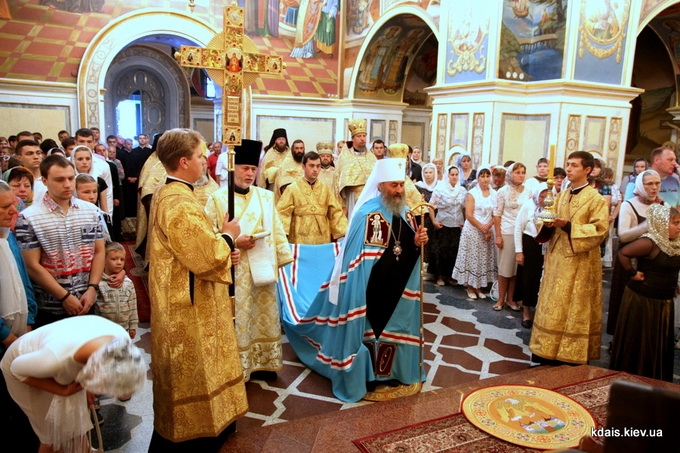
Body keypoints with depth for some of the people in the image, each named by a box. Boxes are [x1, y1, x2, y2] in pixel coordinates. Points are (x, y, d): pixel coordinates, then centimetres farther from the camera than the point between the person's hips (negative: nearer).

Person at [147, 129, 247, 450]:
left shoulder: (166, 194, 8)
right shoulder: (180, 203, -25)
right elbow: (208, 258, -26)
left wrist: (221, 249, 5)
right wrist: (228, 236, -8)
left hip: (179, 303, 11)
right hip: (190, 308, -11)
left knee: (185, 374, 23)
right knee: (191, 376, 4)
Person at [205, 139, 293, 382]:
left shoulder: (266, 197, 9)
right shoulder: (218, 198, -3)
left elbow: (277, 229, 10)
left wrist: (284, 257, 4)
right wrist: (233, 242, -19)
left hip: (263, 266, 4)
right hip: (234, 268, -4)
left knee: (265, 314, 12)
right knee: (237, 318, 2)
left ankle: (263, 362, 27)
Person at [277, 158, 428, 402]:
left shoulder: (406, 214, 5)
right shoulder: (367, 214, -16)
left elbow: (410, 248, 12)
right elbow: (360, 256, -16)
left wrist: (417, 242, -10)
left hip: (399, 285, 7)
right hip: (372, 286, -7)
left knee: (393, 326, 17)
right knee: (368, 327, 6)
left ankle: (387, 371, 34)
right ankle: (365, 374, 23)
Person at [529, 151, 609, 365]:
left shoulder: (596, 199, -7)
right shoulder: (561, 196, 12)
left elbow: (599, 230, -16)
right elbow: (549, 226, 16)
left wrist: (568, 226, -25)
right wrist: (547, 224, -8)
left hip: (579, 264, -6)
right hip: (556, 259, 6)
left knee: (574, 312, 1)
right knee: (551, 309, 10)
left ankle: (571, 356, 12)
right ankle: (547, 352, 20)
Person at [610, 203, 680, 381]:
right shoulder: (649, 242, -19)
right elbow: (623, 253, -26)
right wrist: (633, 273, -19)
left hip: (664, 303, 8)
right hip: (642, 301, -8)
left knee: (660, 346, 16)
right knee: (638, 344, 4)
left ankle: (656, 382, 29)